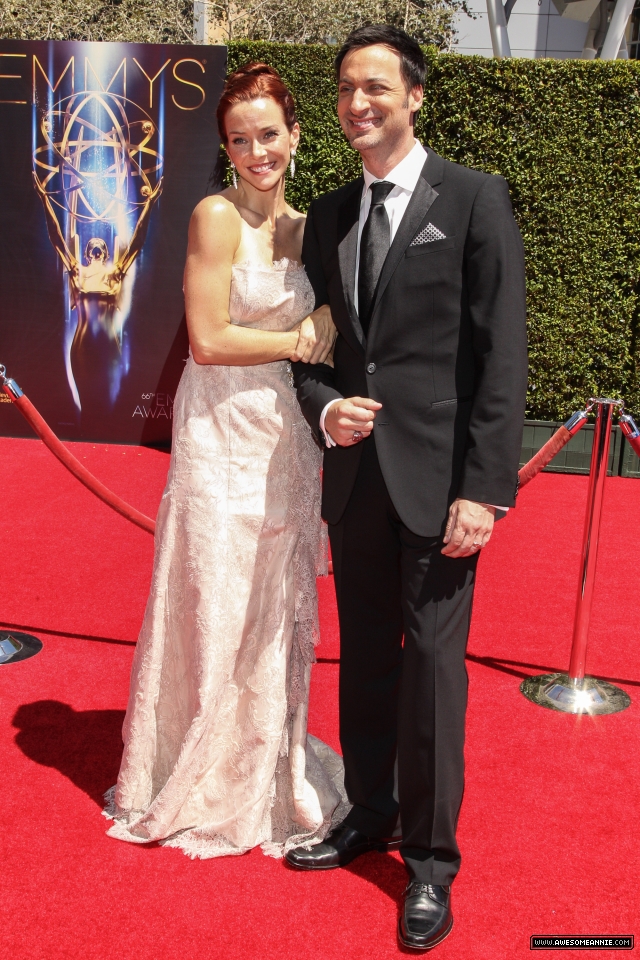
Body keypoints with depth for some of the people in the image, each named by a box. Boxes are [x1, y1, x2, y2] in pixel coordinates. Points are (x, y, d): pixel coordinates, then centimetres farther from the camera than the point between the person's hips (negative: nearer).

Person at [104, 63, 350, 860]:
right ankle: (198, 785, 24)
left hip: (285, 437, 7)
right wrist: (299, 341, -9)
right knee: (215, 608, 3)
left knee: (277, 612, 14)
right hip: (223, 436, -6)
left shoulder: (303, 225, 11)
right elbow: (208, 340, -15)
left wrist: (322, 330, -4)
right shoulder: (217, 216, -10)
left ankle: (267, 774, 33)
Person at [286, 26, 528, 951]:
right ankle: (369, 813, 33)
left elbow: (502, 352, -9)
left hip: (436, 475, -5)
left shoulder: (473, 198, -4)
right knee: (364, 656, 15)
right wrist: (324, 407, -7)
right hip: (356, 471, 5)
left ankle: (431, 861, 17)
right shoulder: (327, 216, 12)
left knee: (432, 666, 1)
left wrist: (483, 488, -15)